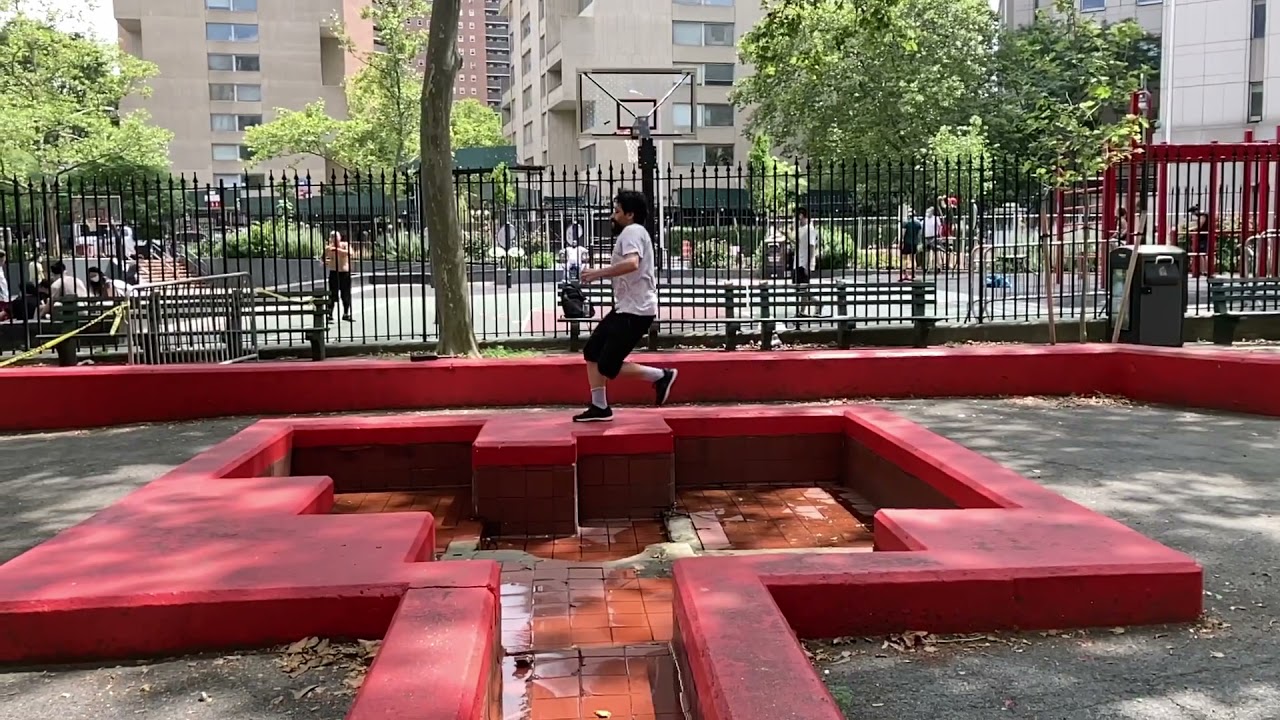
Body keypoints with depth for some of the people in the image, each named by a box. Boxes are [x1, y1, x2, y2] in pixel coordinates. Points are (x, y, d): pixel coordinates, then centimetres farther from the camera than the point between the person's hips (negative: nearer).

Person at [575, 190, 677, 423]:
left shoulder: (632, 232, -13)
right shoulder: (632, 233, 20)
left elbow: (632, 263, -33)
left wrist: (598, 272, -27)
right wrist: (601, 275, 18)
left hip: (635, 311, -11)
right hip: (625, 307, 11)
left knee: (608, 366, -8)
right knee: (592, 350, 11)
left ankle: (661, 376, 3)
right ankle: (599, 407, 15)